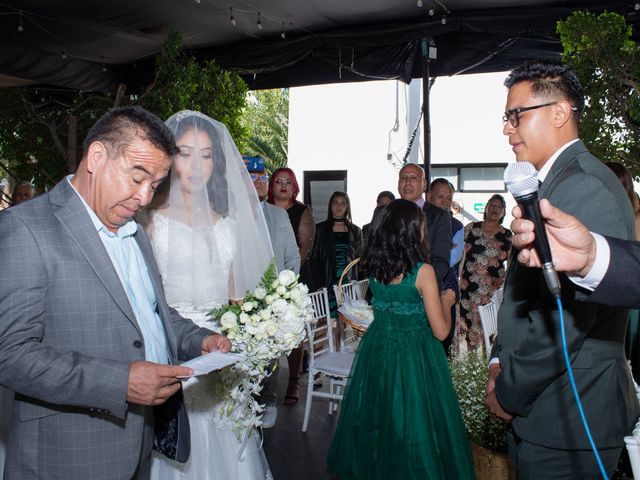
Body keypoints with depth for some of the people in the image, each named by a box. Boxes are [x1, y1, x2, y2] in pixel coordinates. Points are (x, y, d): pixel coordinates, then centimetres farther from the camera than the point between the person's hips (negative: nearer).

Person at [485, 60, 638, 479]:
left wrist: (509, 394, -14)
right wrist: (500, 362, 5)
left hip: (567, 422, -9)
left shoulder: (586, 187, -21)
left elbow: (568, 314, -26)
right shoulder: (552, 184, 12)